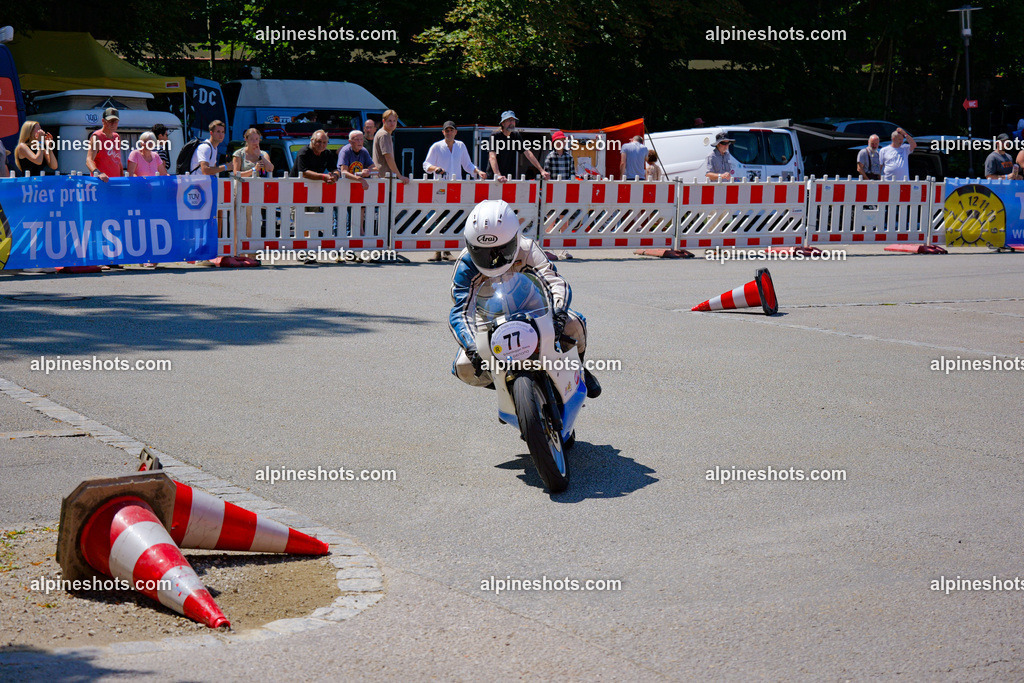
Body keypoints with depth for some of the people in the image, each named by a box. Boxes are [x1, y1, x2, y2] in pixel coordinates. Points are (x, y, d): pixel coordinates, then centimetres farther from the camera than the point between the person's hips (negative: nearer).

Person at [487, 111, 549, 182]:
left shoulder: (516, 136, 9)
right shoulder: (494, 136, -7)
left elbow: (528, 154, 6)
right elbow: (492, 157, -19)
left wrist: (541, 170, -4)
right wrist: (498, 175, -34)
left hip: (511, 178, 4)